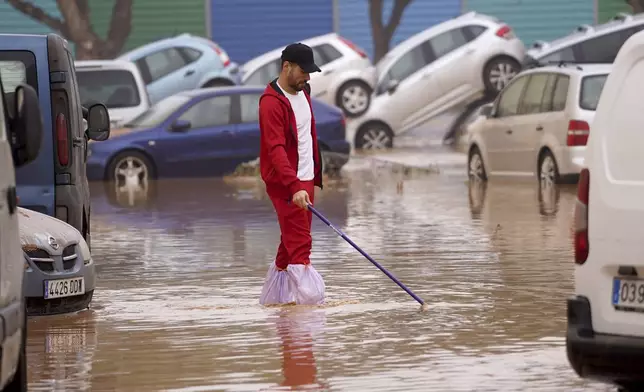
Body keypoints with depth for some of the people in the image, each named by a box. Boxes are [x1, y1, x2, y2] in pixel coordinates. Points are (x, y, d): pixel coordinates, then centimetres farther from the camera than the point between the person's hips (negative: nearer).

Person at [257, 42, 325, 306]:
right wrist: (295, 187, -36)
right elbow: (276, 149, -27)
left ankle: (273, 296, 22)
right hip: (284, 183, -9)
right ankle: (309, 296, -18)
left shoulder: (303, 92, 12)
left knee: (292, 239, 13)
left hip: (305, 180, 9)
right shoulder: (272, 102, -18)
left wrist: (316, 175, 21)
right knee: (300, 243, -14)